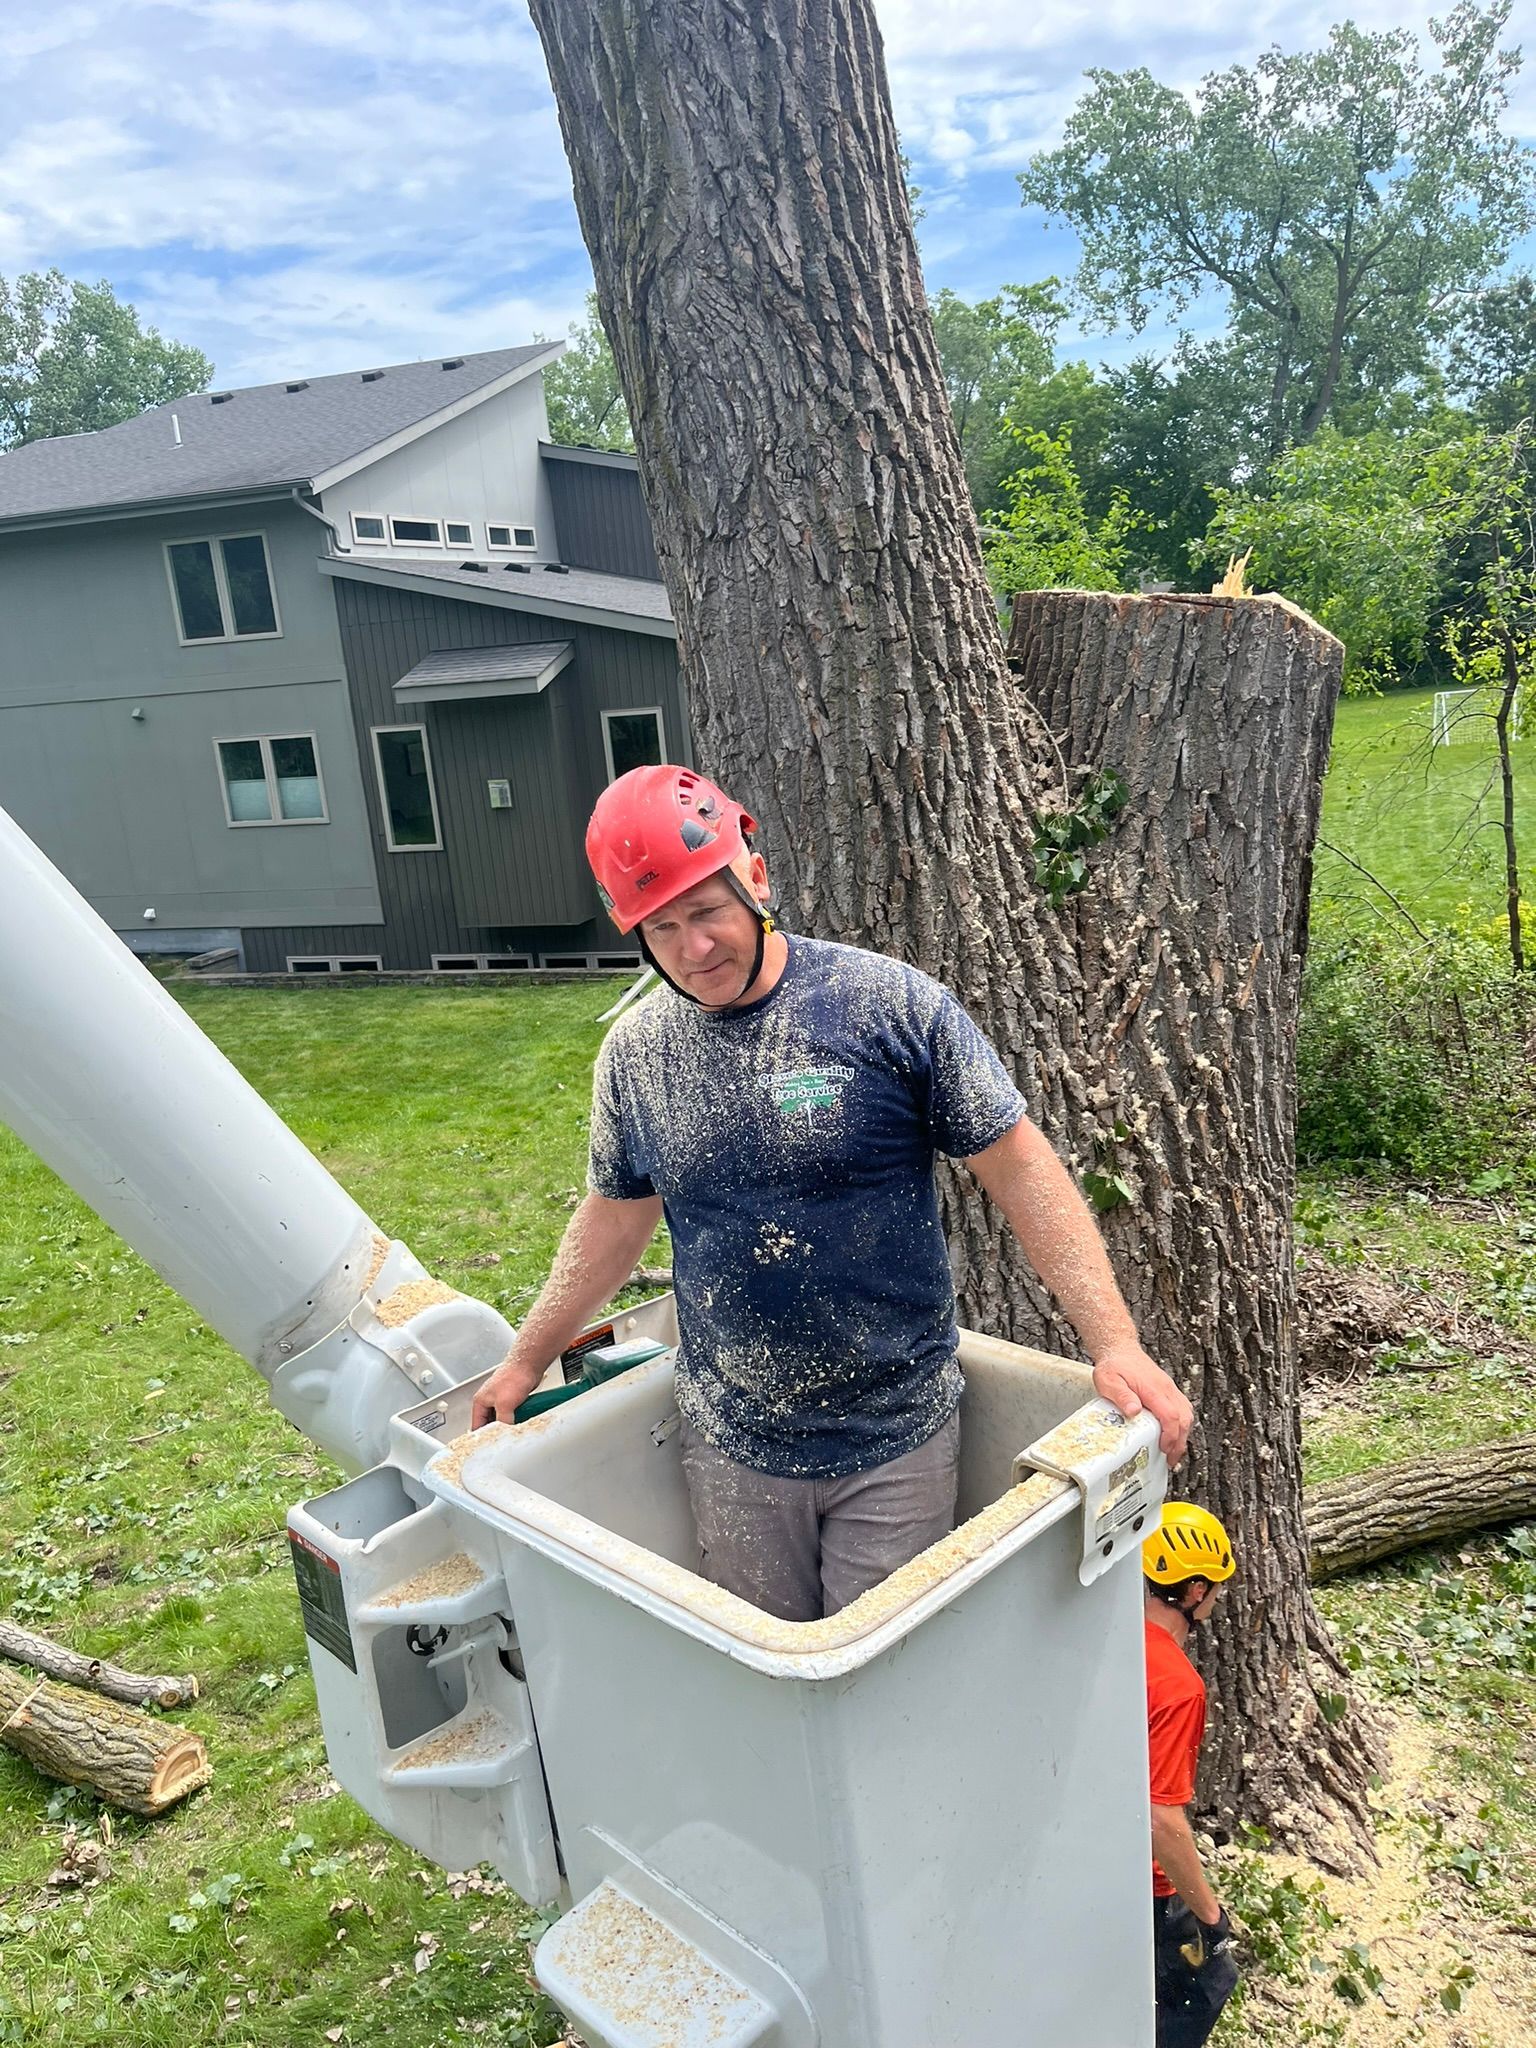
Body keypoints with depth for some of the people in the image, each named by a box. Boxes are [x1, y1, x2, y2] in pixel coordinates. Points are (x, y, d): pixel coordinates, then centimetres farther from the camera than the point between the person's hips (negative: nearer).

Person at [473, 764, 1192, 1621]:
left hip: (896, 1435, -3)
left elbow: (1018, 1166, -12)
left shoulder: (891, 1004, -14)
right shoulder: (633, 1053, -1)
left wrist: (1115, 1343, -17)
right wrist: (526, 1362, 15)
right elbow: (615, 1220, 11)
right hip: (733, 1447, 3)